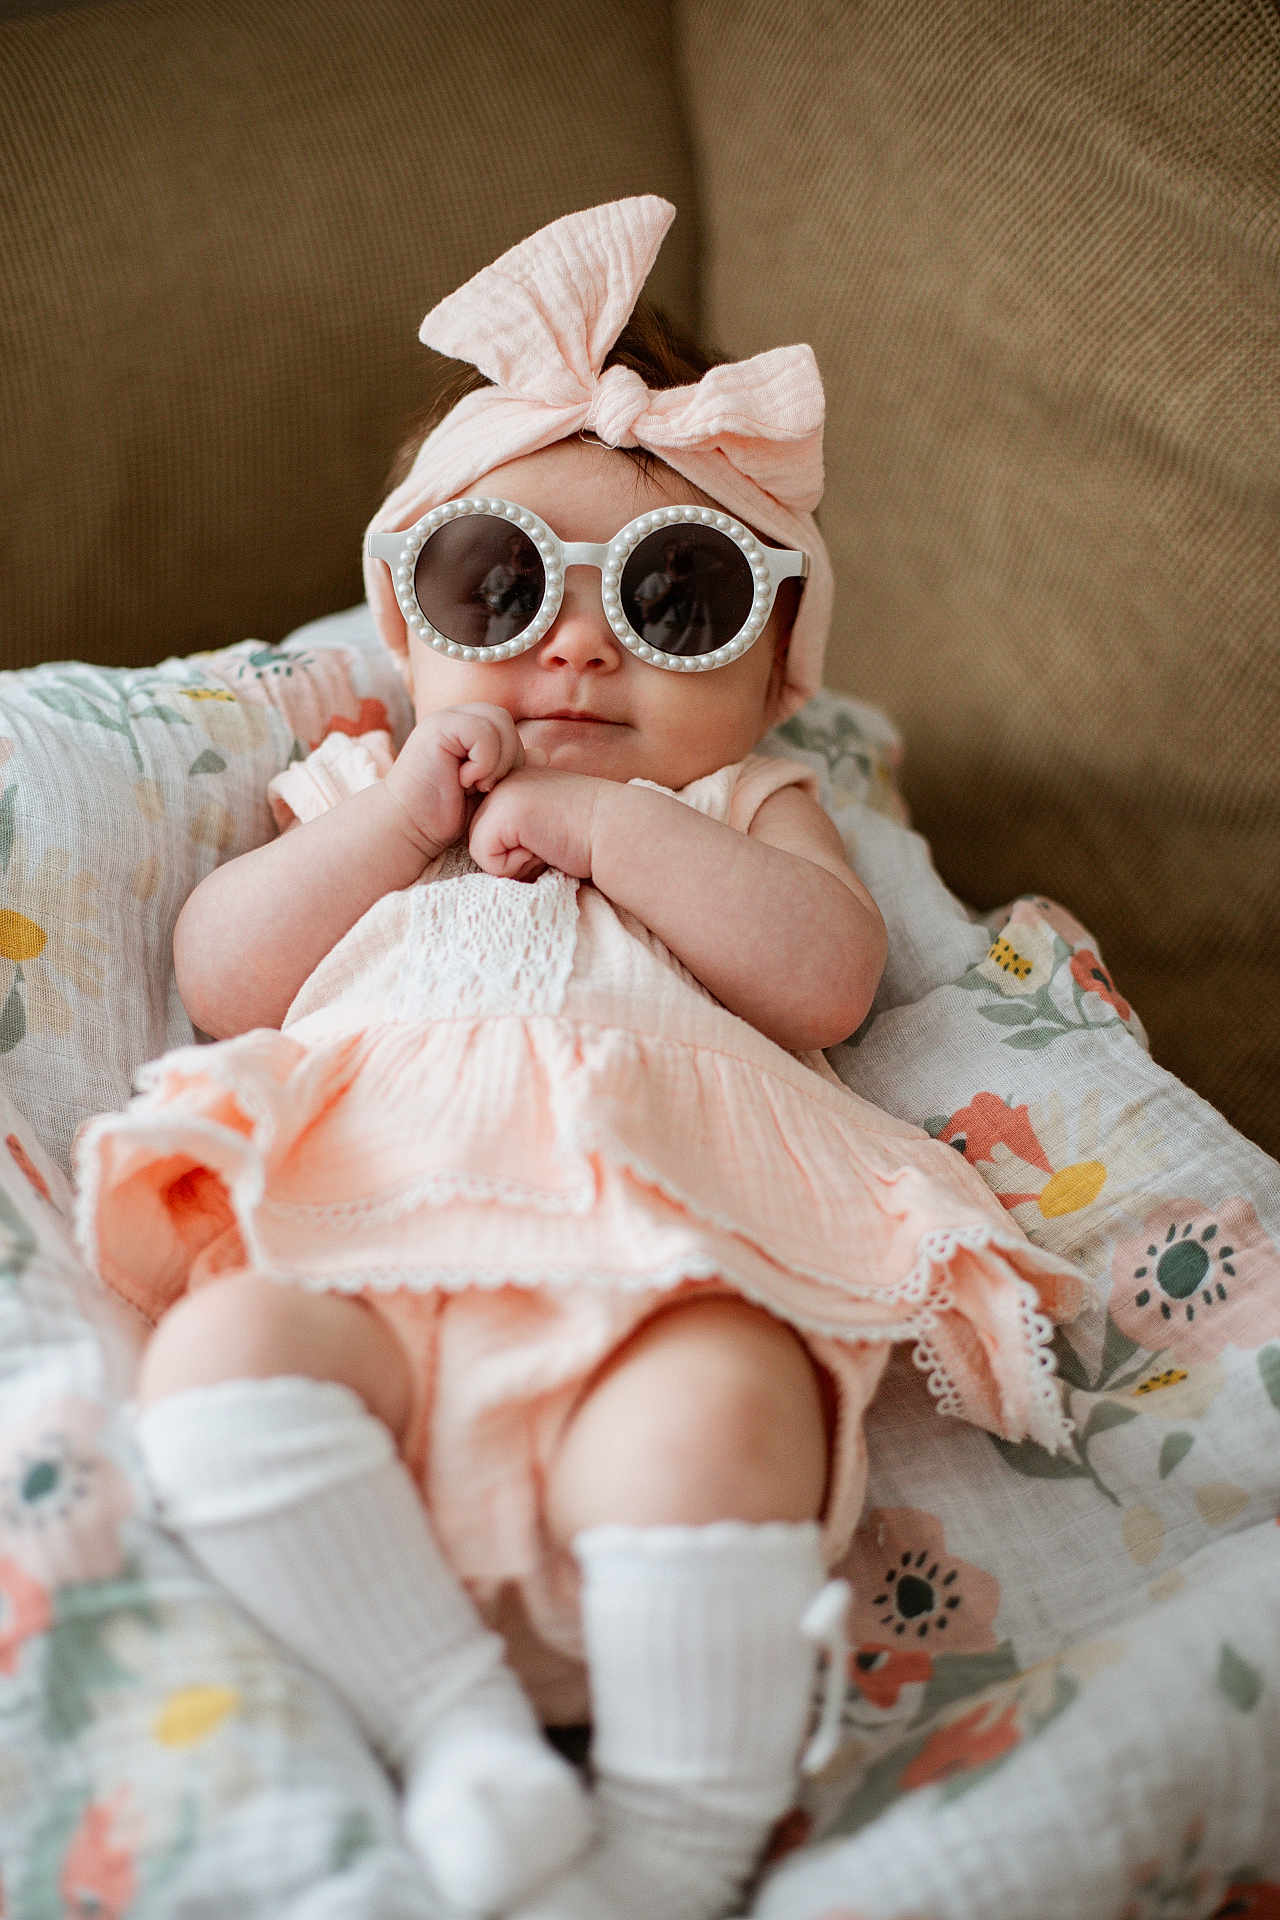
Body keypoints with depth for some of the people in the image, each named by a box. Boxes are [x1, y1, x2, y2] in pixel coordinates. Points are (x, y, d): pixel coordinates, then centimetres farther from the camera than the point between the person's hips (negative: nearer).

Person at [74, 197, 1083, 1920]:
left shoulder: (745, 810, 28)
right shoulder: (364, 794, 32)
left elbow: (823, 974, 7)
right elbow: (220, 975, 17)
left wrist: (607, 825, 3)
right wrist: (399, 819, 7)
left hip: (653, 1257, -1)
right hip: (359, 1243, 2)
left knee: (720, 1395, -35)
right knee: (220, 1348, -30)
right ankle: (458, 1730, -25)